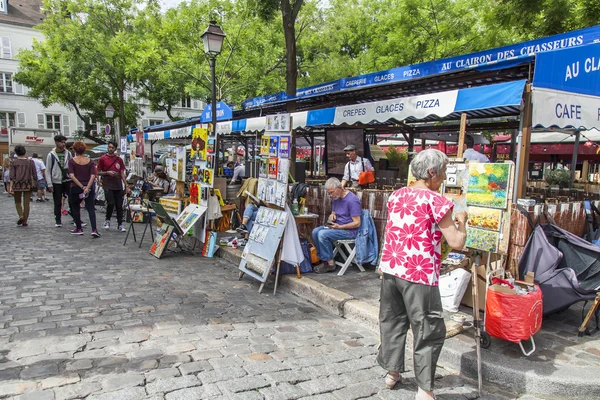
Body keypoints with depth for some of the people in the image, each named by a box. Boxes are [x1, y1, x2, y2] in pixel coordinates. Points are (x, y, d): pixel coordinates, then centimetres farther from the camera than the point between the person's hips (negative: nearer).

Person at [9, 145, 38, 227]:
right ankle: (25, 221, 8)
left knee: (18, 202, 17)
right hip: (28, 185, 1)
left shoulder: (14, 162, -2)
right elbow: (34, 175, -1)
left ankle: (21, 216, -5)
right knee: (26, 203, 6)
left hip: (17, 184, 0)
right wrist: (35, 184, 11)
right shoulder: (30, 162, 0)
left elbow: (12, 176, -6)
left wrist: (11, 187, -5)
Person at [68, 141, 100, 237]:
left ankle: (79, 228, 24)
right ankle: (94, 230, -14)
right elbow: (93, 175, -11)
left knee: (75, 208, 17)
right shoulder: (90, 161, 1)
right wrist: (87, 187, -16)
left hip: (75, 188, -1)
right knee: (90, 208, 1)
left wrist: (81, 186, -15)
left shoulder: (72, 161, -3)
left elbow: (71, 175, -14)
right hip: (89, 188, 1)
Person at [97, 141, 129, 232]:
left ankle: (120, 225, 10)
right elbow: (98, 172, 4)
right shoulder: (102, 159, 2)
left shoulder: (119, 159, 10)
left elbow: (122, 173, 12)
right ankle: (107, 220, 14)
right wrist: (107, 172, -14)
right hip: (107, 185, -3)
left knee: (119, 205, 2)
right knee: (111, 203, -12)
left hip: (118, 186, 3)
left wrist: (126, 186, 6)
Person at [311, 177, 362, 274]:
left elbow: (357, 223, -19)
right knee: (315, 231, -8)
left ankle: (330, 264, -12)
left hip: (350, 230, -9)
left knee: (323, 234, -25)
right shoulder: (335, 198, 8)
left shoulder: (352, 200, -18)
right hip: (337, 226, 9)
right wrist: (332, 215, 0)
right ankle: (324, 260, -3)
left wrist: (339, 227, -23)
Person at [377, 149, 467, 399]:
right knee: (428, 331, 8)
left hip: (391, 269, 7)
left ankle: (392, 372, 33)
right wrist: (461, 222, 7)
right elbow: (456, 243, -10)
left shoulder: (396, 195, 8)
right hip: (419, 275, -7)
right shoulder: (435, 200, -12)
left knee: (392, 321, 19)